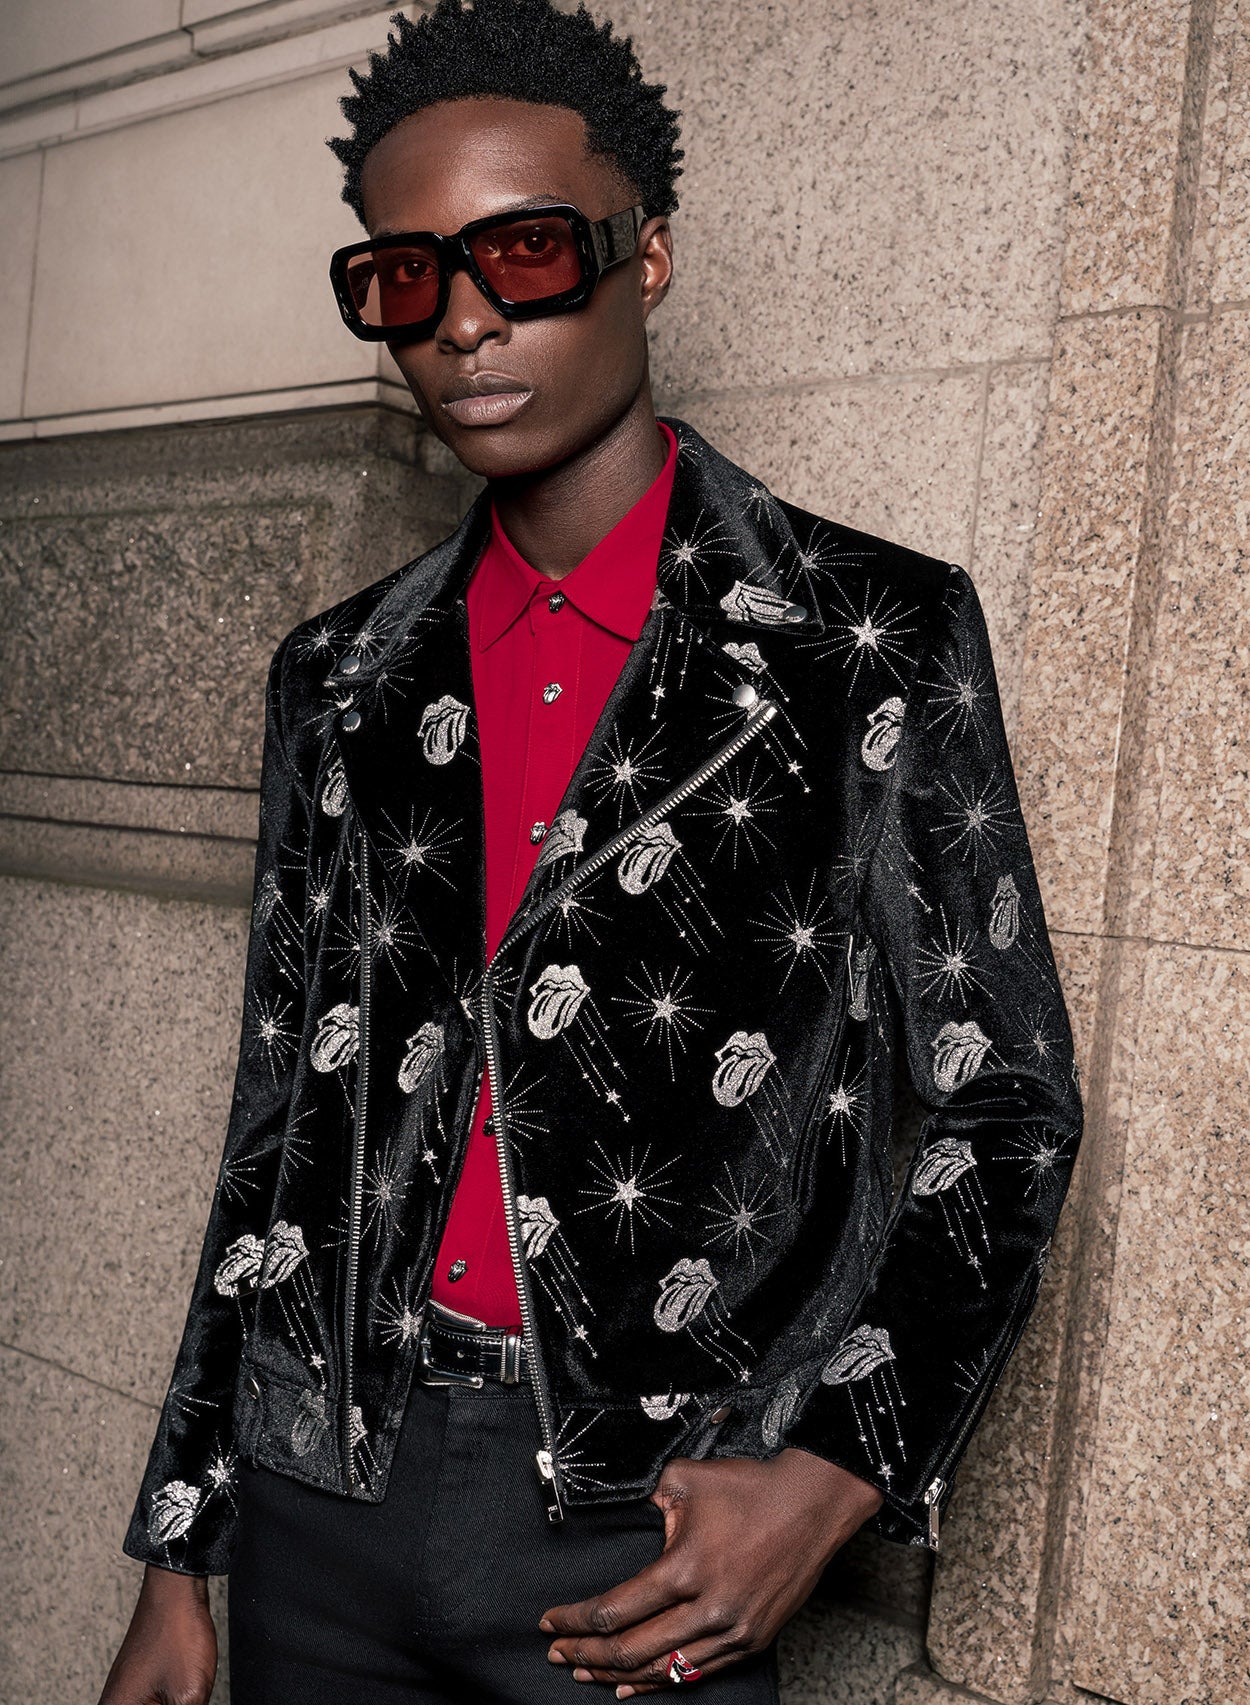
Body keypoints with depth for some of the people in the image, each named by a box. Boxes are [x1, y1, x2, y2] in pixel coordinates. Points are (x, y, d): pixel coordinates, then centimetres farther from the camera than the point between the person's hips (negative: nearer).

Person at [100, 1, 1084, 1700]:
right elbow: (280, 1121, 9)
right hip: (319, 1492, 4)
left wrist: (840, 1470, -14)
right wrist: (179, 1560, 10)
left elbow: (1002, 1103, -2)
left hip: (647, 1552, -3)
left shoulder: (877, 638, -5)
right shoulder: (338, 681, 7)